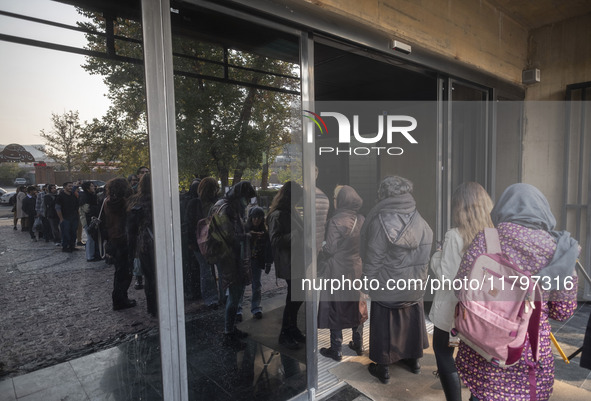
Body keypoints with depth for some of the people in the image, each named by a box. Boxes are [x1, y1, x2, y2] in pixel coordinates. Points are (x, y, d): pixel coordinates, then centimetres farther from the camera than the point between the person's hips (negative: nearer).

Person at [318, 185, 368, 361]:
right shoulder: (361, 220, -2)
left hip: (338, 272, -6)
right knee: (357, 306, 19)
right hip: (358, 270, 6)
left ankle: (336, 350, 18)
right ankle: (358, 345, 32)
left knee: (335, 309, 8)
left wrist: (322, 246, 3)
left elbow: (331, 249, -17)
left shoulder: (336, 221, -20)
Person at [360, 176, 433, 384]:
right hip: (414, 287, 4)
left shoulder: (379, 222, -20)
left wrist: (368, 282, -4)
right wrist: (418, 278, 7)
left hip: (386, 288, -4)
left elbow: (372, 259, -16)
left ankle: (382, 368, 25)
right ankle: (413, 360, 41)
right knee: (411, 321, 23)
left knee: (384, 326, 11)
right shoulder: (421, 223, -7)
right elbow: (425, 258, -4)